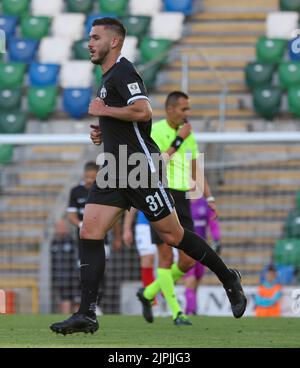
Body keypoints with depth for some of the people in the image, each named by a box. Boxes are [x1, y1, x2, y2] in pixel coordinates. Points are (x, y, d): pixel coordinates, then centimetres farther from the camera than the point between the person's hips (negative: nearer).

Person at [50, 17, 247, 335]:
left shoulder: (122, 72, -11)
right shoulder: (108, 77, 20)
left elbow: (143, 111, -27)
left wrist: (103, 110, -16)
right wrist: (103, 132, 15)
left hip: (142, 166, -9)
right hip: (116, 172, 9)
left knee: (171, 235, 0)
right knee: (89, 233, -5)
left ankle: (229, 279, 19)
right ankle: (86, 315, -8)